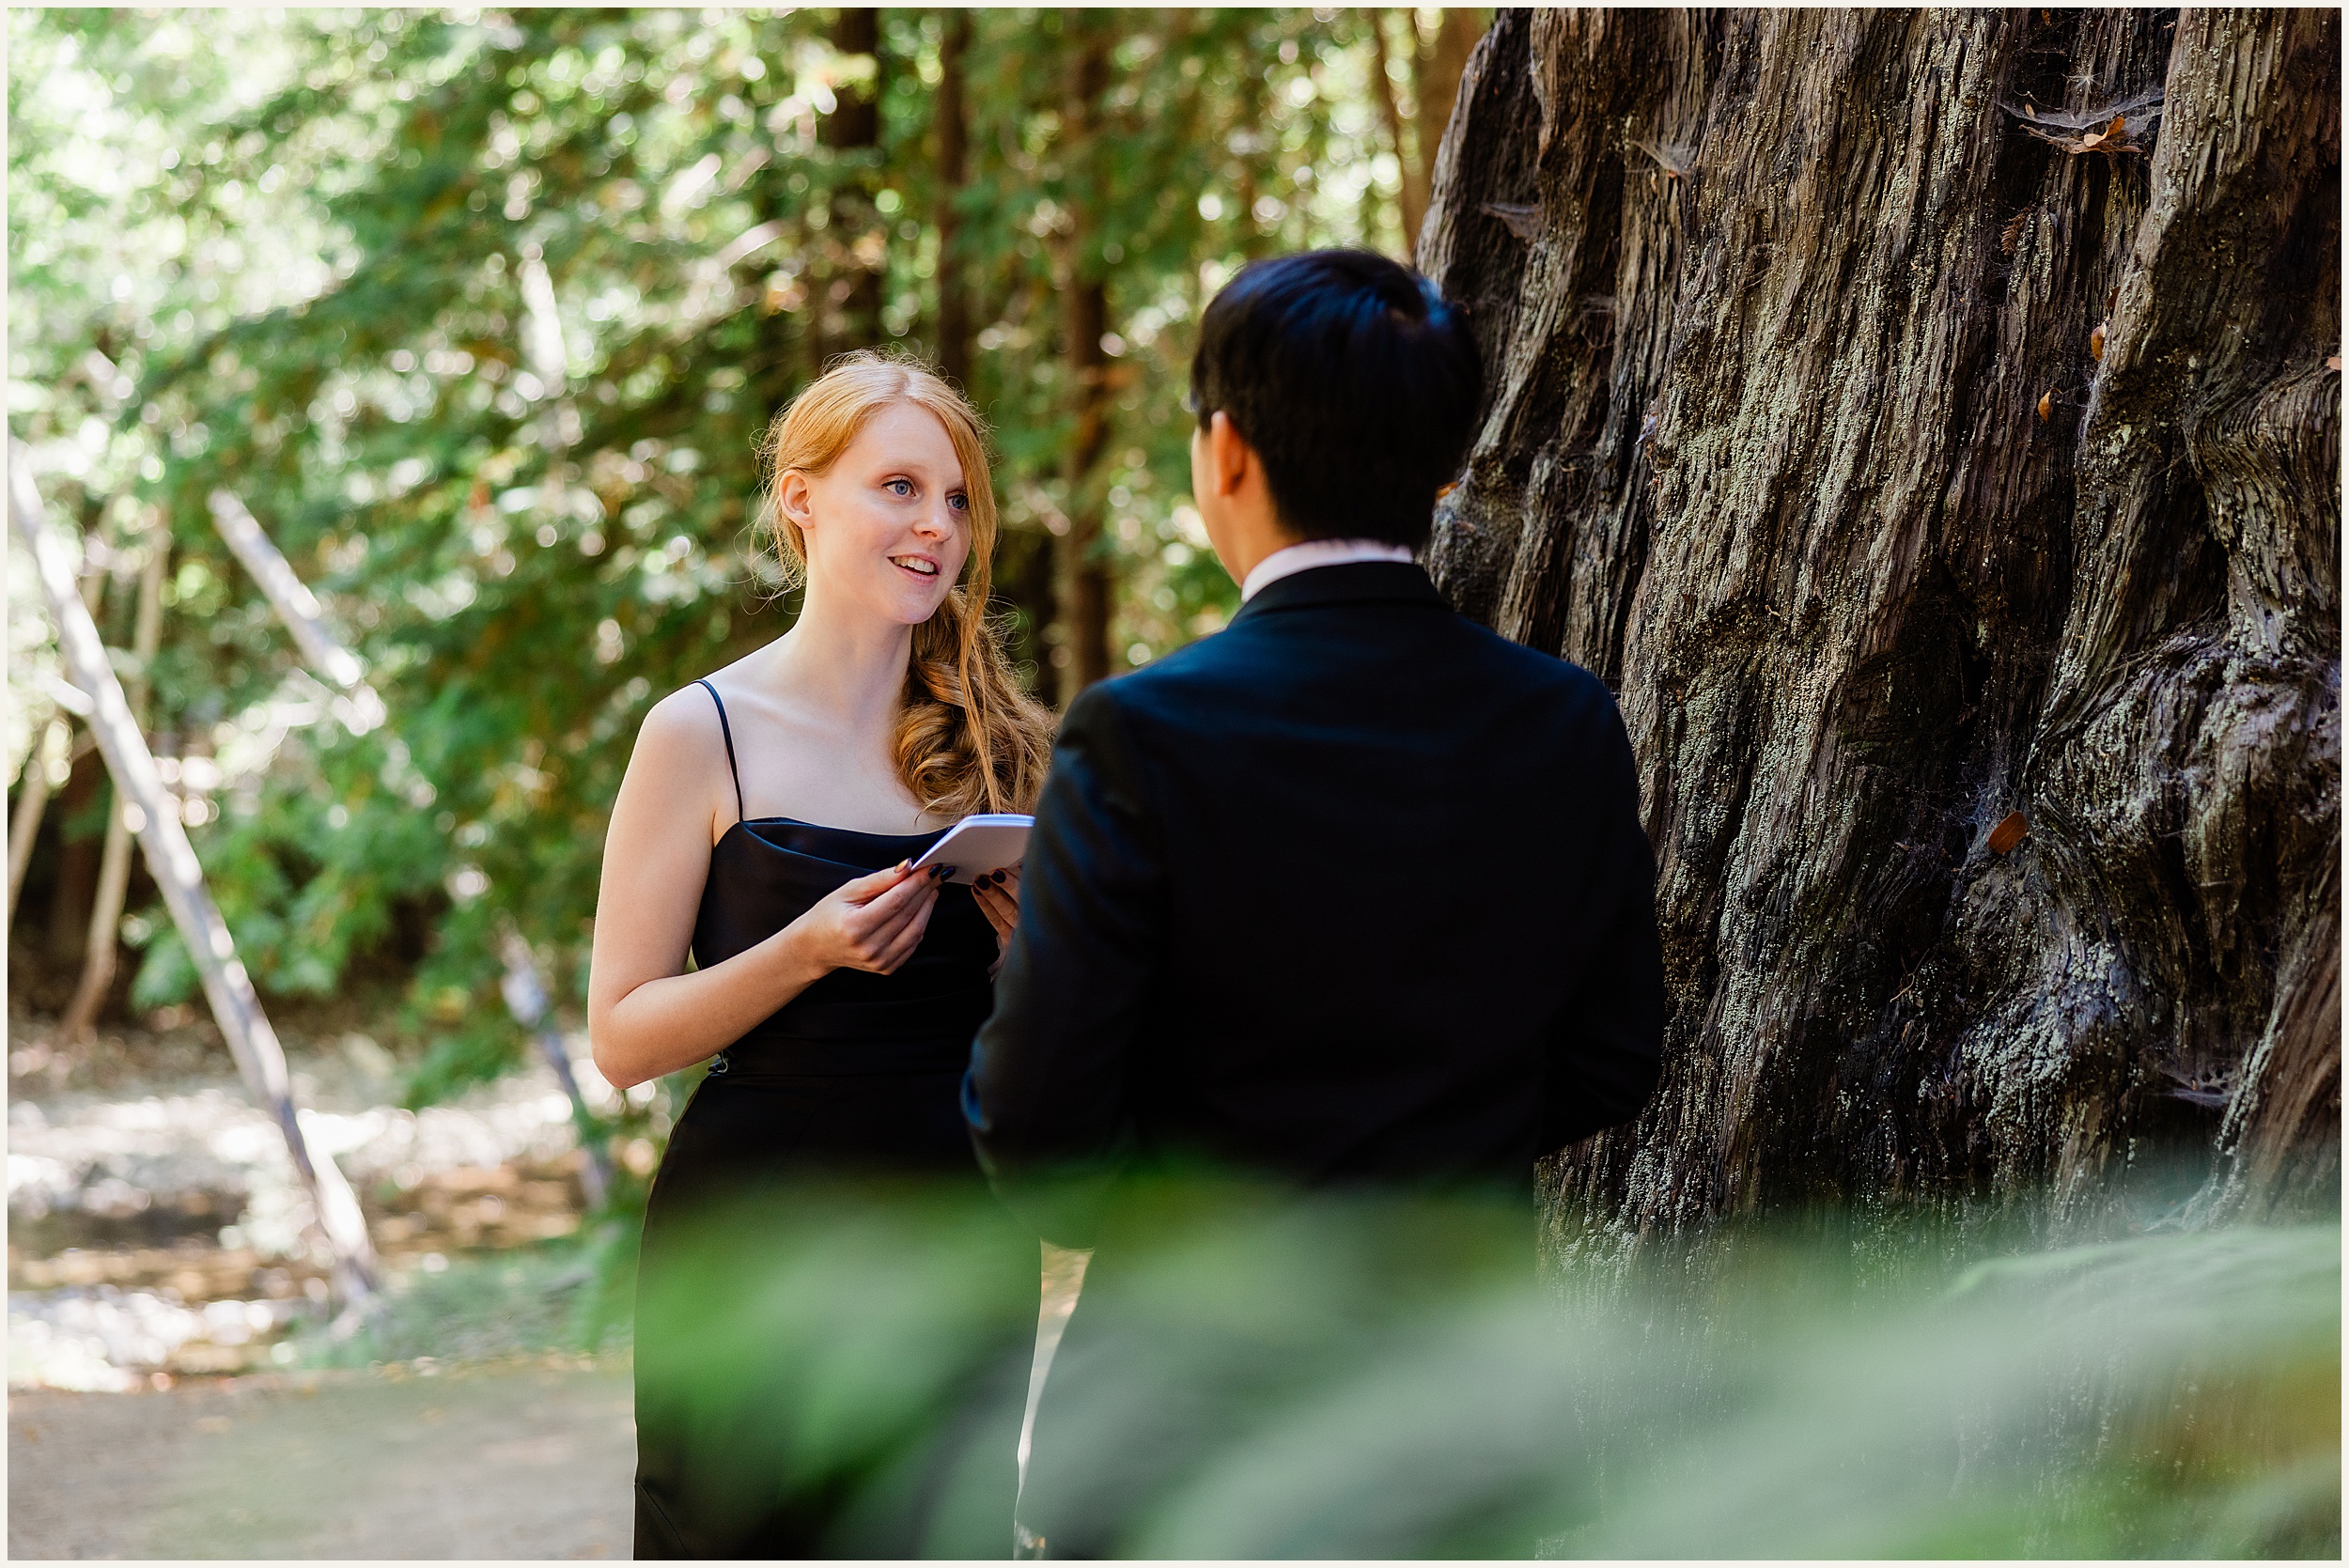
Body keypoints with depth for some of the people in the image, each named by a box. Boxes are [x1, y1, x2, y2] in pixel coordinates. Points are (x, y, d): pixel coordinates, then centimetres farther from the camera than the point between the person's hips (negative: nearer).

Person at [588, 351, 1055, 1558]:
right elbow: (622, 1037, -7)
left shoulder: (987, 737, 8)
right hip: (756, 1228, -4)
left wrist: (1031, 944, -6)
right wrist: (807, 952, -21)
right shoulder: (705, 734, -5)